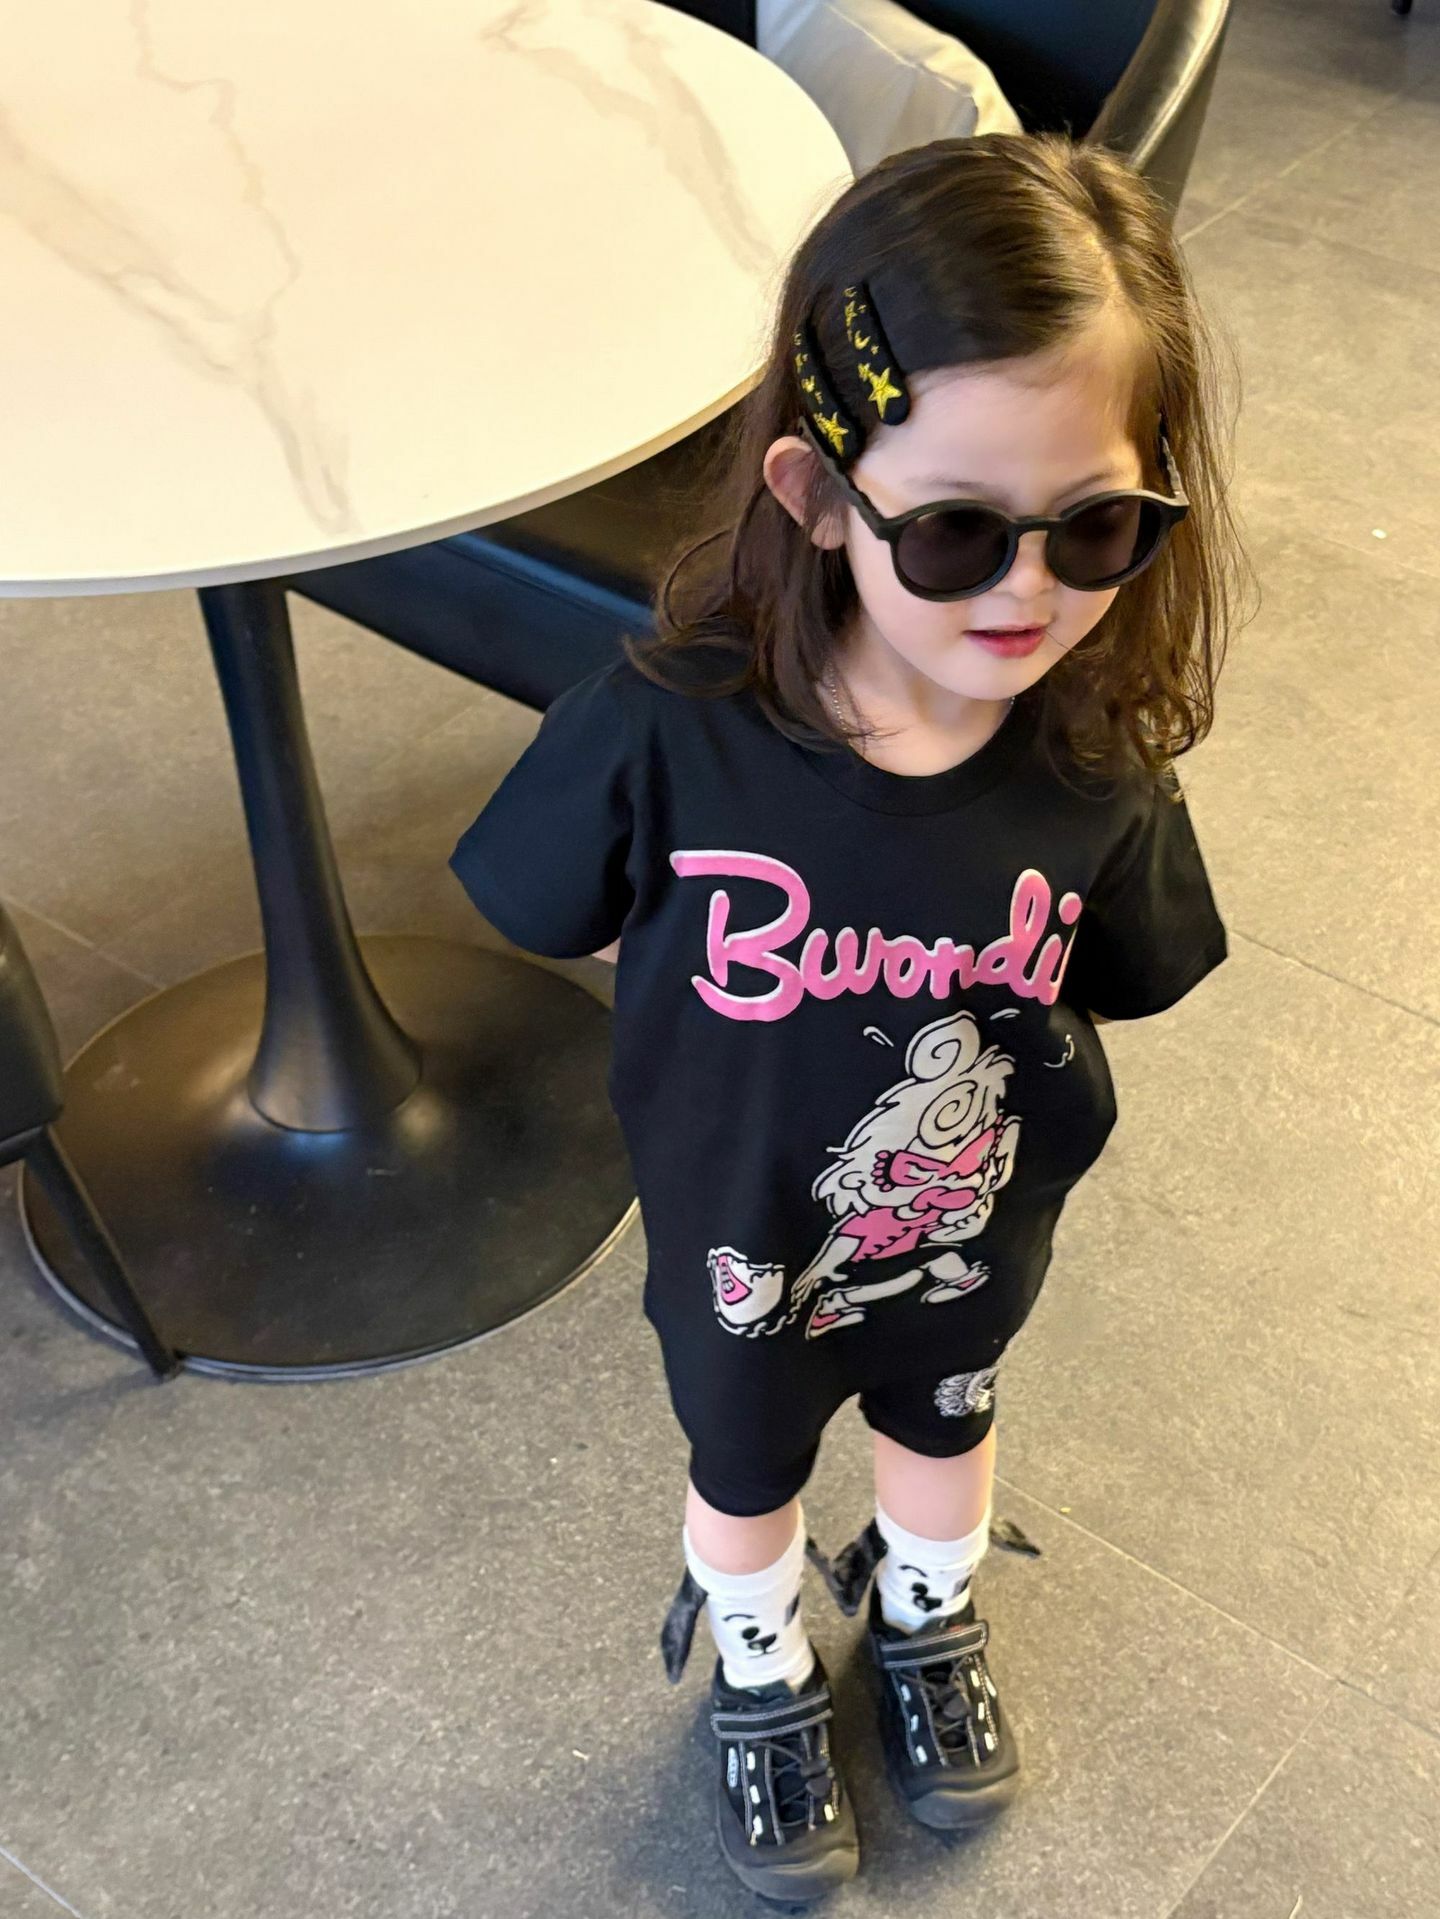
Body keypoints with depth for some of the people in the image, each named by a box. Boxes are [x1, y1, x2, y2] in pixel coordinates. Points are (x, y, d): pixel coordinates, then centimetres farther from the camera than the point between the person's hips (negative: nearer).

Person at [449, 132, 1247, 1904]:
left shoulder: (1097, 771, -27)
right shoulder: (670, 730, -35)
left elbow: (1123, 974, -7)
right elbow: (553, 917, -16)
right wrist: (747, 1026, -13)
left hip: (974, 1241, 2)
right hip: (743, 1251, -2)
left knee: (943, 1427, 33)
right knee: (746, 1474, 29)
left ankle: (927, 1627, 67)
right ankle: (761, 1686, 62)